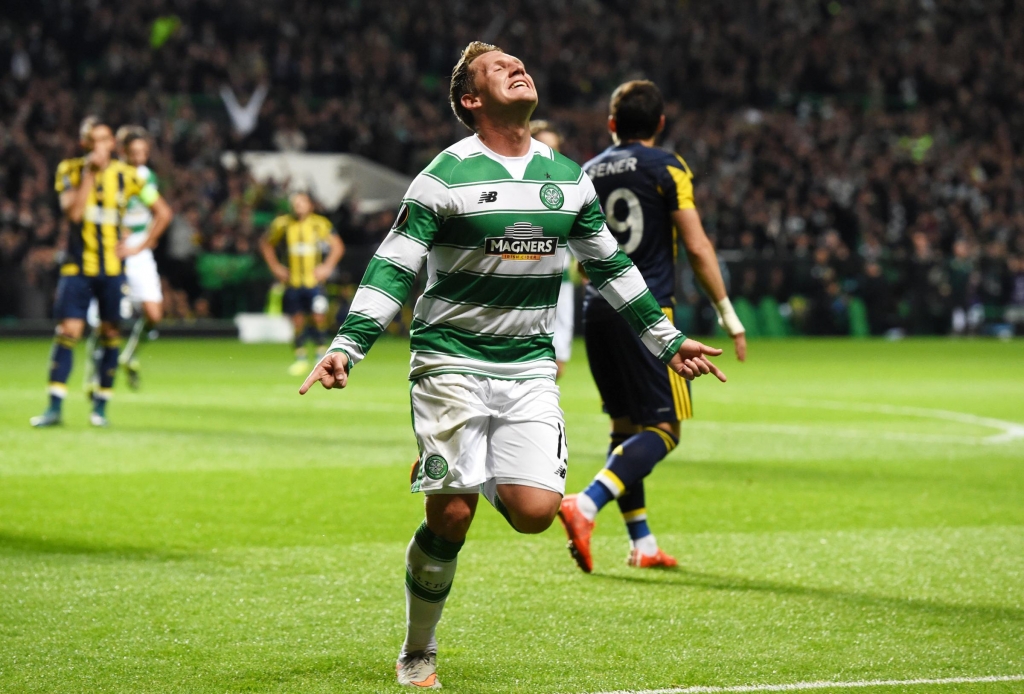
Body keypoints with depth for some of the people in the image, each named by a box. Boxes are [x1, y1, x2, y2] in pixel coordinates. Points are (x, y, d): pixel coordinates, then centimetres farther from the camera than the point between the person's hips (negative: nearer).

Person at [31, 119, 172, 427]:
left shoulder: (126, 175, 0)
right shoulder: (70, 170, -1)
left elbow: (163, 212, 8)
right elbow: (73, 212, -17)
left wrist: (139, 247, 1)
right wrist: (90, 173, -19)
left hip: (112, 268, 1)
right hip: (77, 266, -1)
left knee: (109, 334, 2)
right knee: (67, 332, -8)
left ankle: (101, 406, 11)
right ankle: (54, 407, -7)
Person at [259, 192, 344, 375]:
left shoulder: (320, 224, -5)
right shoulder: (283, 224, 1)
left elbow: (337, 246, 3)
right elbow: (265, 243, 15)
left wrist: (327, 267, -6)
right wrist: (275, 267, 7)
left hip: (314, 280, -2)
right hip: (293, 282, 2)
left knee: (319, 316, -14)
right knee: (298, 321, 2)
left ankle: (321, 353, 4)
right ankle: (300, 358, 16)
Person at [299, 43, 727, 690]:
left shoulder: (569, 177, 9)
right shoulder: (446, 176, -7)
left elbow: (611, 266, 20)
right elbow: (393, 270, -8)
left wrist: (667, 339, 21)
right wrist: (345, 348, -18)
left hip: (530, 369, 4)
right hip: (451, 363, -4)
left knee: (535, 510, -14)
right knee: (451, 517, -9)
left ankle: (489, 476, 23)